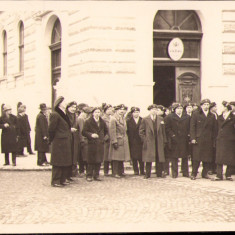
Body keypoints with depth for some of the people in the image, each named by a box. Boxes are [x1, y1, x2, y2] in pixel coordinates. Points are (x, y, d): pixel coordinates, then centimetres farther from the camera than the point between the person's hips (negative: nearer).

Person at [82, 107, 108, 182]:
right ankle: (89, 176, 3)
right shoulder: (88, 122, -2)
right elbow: (84, 132, -5)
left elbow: (106, 131, 28)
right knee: (91, 161, -4)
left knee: (99, 161, 3)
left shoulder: (102, 122, 13)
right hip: (92, 144, -4)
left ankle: (96, 175, 12)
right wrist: (91, 135, -18)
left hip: (100, 144, 4)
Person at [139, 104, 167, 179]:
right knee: (148, 159, -2)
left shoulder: (161, 119, 11)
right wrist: (144, 140, -4)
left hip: (159, 142, 3)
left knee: (159, 158, 2)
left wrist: (164, 141, 6)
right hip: (149, 142, -2)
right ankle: (147, 174, 5)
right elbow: (141, 131, 4)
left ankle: (159, 173, 11)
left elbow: (163, 131, 12)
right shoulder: (145, 119, 2)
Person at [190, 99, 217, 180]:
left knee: (207, 158, 2)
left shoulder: (212, 116, 16)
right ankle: (194, 174, 2)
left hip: (209, 141, 3)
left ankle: (205, 173, 13)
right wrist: (193, 138, -9)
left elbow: (214, 129, 15)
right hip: (198, 139, -3)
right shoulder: (196, 114, 6)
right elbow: (192, 127, 1)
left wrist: (214, 141, 8)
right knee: (196, 158, -4)